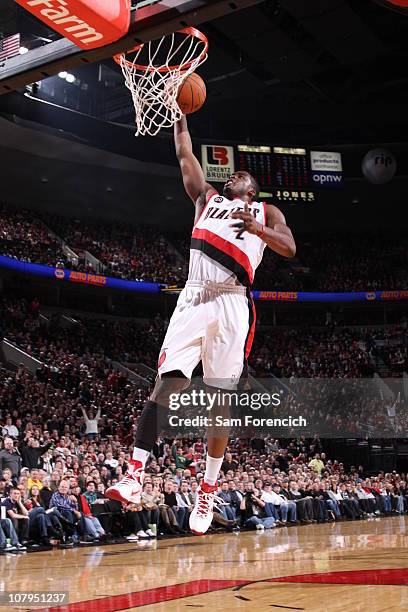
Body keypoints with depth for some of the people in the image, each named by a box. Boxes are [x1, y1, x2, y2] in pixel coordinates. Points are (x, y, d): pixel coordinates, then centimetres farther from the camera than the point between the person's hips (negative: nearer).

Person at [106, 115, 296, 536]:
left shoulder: (265, 212, 18)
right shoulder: (208, 198, 27)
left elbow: (289, 248, 2)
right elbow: (185, 156, 27)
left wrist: (256, 228, -14)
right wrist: (180, 114, 28)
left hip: (231, 304, -2)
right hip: (193, 299, 2)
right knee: (165, 384, -12)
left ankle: (208, 491, 6)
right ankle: (135, 474, -14)